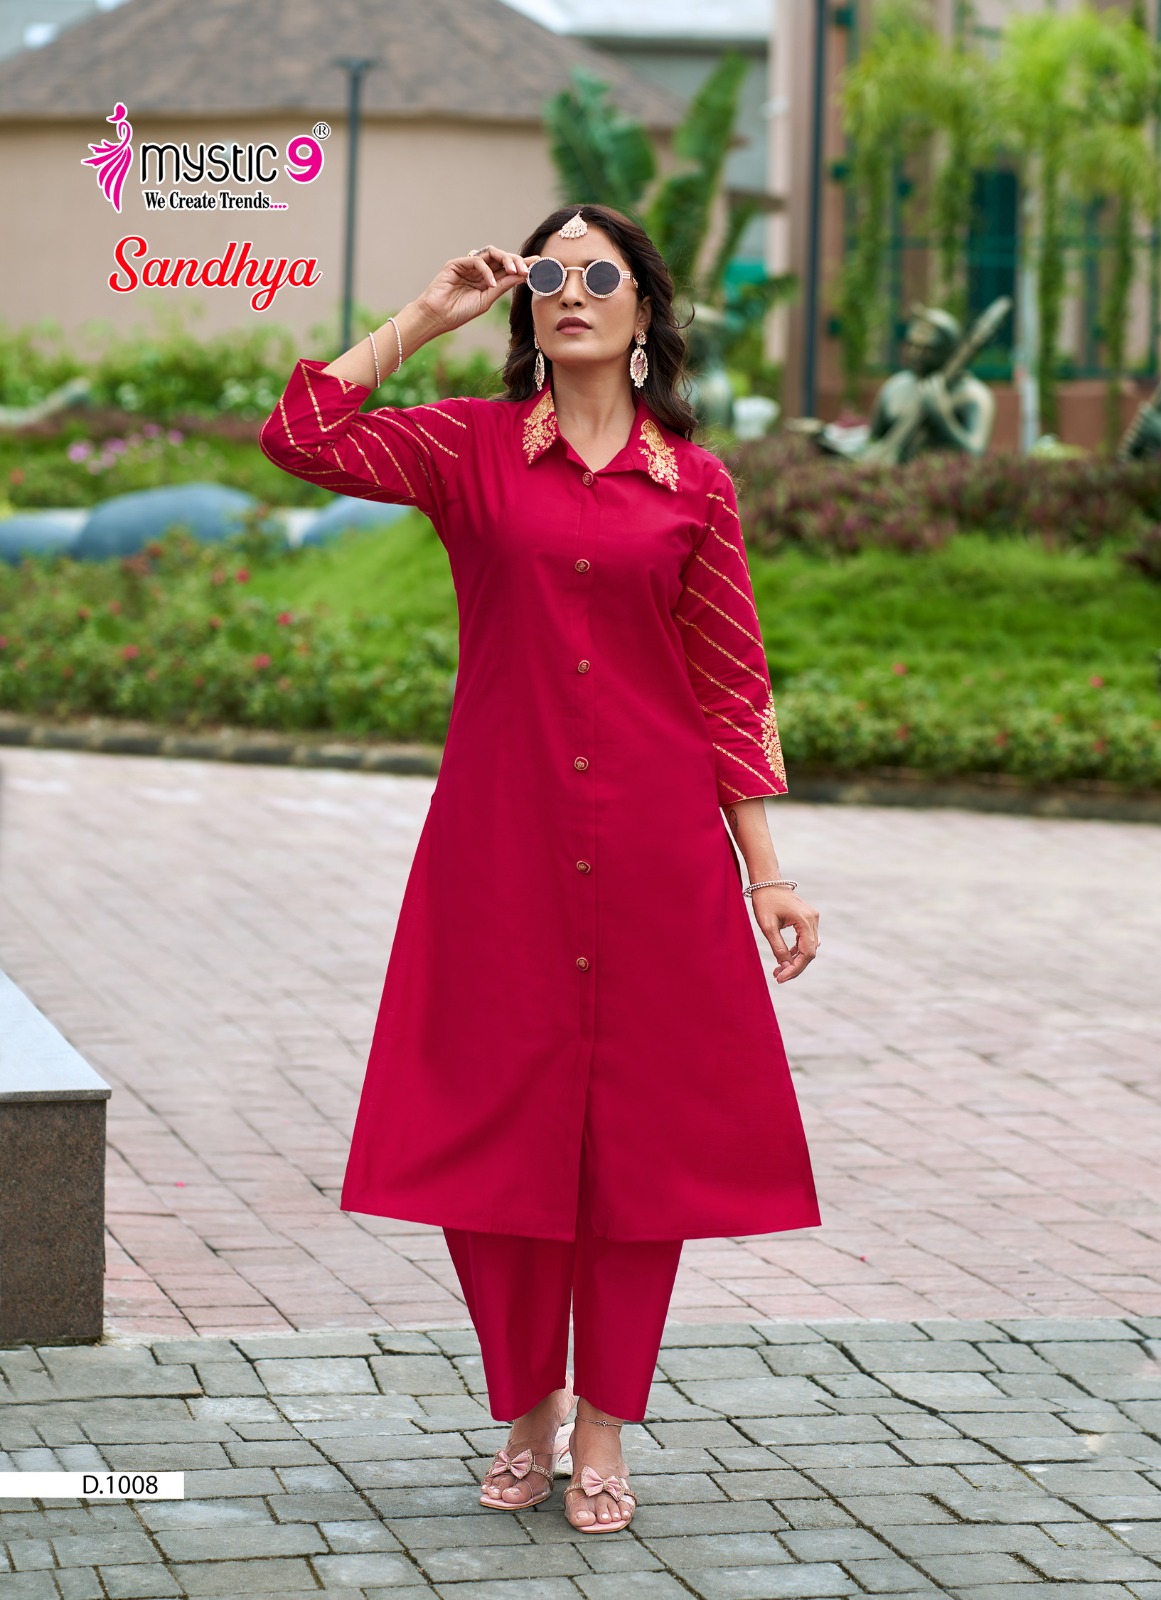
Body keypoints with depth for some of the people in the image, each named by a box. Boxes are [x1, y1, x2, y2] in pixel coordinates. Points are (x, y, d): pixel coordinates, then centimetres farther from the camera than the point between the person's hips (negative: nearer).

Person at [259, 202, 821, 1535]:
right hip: (502, 835, 0)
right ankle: (527, 1412, 21)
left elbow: (731, 686, 6)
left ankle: (604, 1431, 16)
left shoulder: (693, 483, 5)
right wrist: (429, 315, -5)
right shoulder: (475, 447, 4)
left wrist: (767, 874, 2)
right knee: (499, 1118, 3)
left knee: (639, 1125, 3)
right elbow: (300, 436, -10)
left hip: (657, 847, 0)